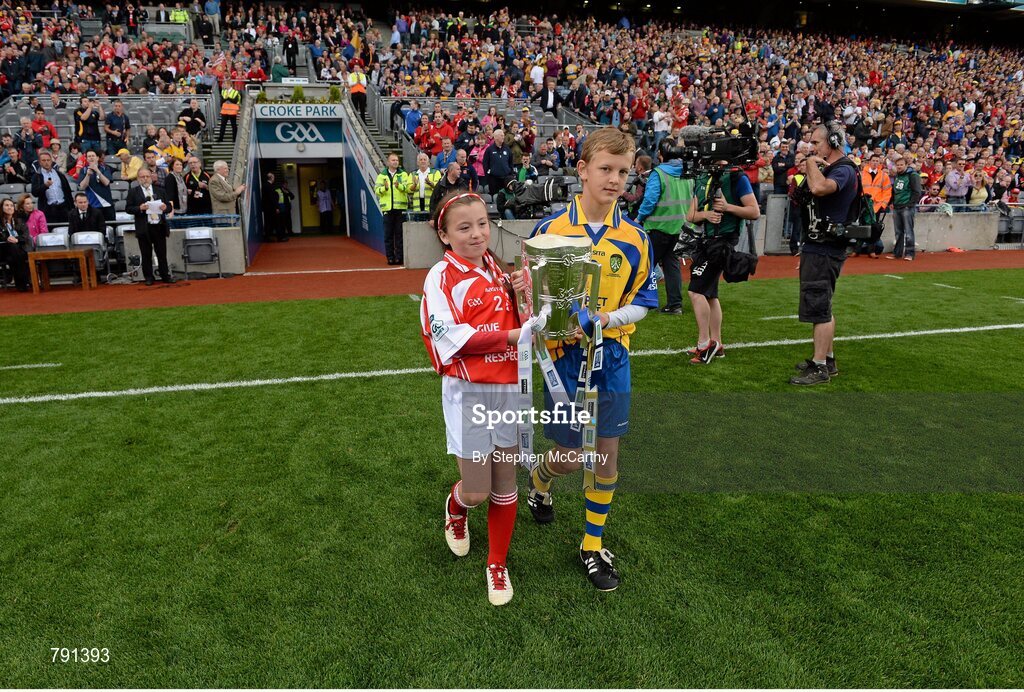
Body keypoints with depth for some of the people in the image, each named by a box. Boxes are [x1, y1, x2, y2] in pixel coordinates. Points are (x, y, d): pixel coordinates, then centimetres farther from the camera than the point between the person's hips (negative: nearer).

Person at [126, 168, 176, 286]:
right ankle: (149, 278, 12)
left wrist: (165, 207, -11)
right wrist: (139, 208, -18)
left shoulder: (160, 191, 12)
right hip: (144, 228, -2)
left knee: (162, 254, 7)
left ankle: (165, 276, 13)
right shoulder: (133, 192, 5)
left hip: (159, 227, 2)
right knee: (146, 255, 5)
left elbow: (169, 208, 11)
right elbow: (128, 208, 0)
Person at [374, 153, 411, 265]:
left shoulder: (403, 174, 8)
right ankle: (390, 257, 8)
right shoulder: (382, 175, 11)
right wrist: (385, 188, -19)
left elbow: (407, 188, -7)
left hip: (400, 207, -1)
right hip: (387, 208, 1)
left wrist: (399, 186, -26)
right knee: (388, 234, 2)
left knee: (400, 233, 2)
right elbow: (377, 190, 1)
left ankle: (399, 256, 7)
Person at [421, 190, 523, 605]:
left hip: (508, 387, 5)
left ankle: (497, 565, 30)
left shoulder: (497, 271, 10)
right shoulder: (442, 277, -8)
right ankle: (455, 508, 38)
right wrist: (508, 336, -23)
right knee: (476, 489, 0)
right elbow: (452, 338, -17)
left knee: (505, 484, 11)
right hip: (467, 392, -5)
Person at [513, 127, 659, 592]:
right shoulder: (550, 230, -8)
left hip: (612, 357, 3)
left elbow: (642, 302, 4)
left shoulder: (634, 238, -2)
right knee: (571, 456, 5)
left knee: (607, 453, 8)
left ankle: (593, 546, 29)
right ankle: (540, 482, 44)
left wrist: (608, 317, -16)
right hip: (565, 357, -2)